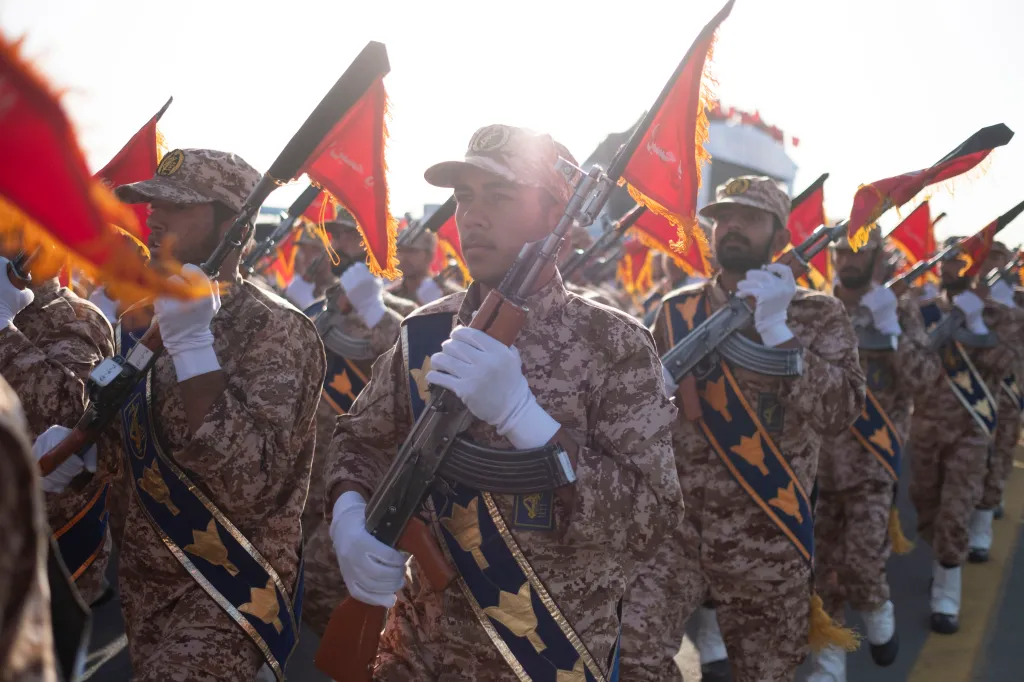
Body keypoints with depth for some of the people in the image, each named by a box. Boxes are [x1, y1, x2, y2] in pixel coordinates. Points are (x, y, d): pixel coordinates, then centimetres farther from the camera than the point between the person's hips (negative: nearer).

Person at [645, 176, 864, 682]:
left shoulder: (818, 314, -1)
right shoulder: (677, 310, 6)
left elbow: (839, 414, -16)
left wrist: (776, 331, -21)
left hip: (767, 541, -1)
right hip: (672, 526, 1)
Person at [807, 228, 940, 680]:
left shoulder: (900, 311, 1)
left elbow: (923, 379, -10)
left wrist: (890, 326, -18)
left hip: (874, 458, -2)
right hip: (820, 454, 2)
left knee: (861, 560, -10)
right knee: (822, 564, 5)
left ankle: (879, 612, 24)